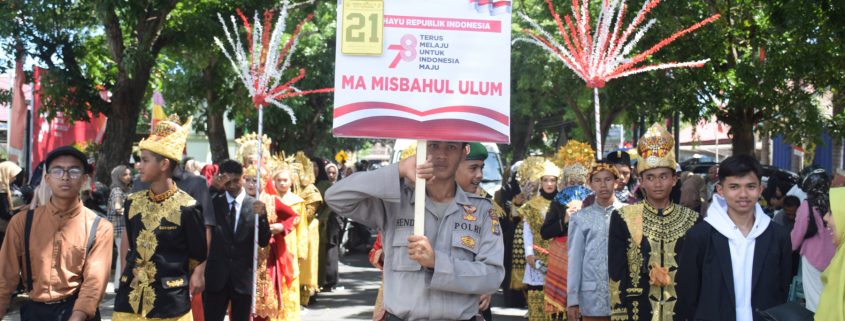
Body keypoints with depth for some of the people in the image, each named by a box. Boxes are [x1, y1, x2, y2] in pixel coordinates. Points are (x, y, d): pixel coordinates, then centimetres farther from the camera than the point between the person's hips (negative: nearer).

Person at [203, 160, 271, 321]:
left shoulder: (255, 206, 1)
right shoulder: (213, 203, 4)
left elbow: (264, 242, -1)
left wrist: (262, 216, -21)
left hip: (244, 276, 0)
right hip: (216, 276, 0)